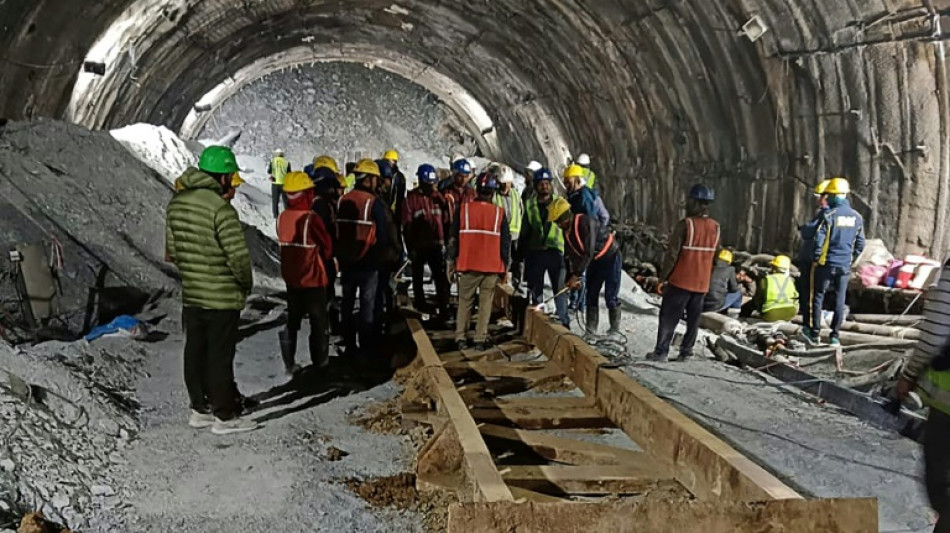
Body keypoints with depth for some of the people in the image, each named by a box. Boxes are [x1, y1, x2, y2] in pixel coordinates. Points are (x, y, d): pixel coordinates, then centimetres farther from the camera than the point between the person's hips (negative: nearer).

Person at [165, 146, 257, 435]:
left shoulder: (176, 203, 4)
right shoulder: (220, 208, -22)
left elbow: (172, 250, 12)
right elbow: (239, 256, -21)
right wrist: (246, 283, -4)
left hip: (190, 295, 8)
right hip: (222, 297, -7)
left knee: (195, 352, 16)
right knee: (220, 356, 2)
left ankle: (200, 409, 28)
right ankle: (225, 416, 13)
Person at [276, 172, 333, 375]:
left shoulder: (282, 218, -4)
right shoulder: (311, 219, -22)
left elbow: (286, 243, 6)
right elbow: (327, 246, -10)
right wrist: (324, 258, 10)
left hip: (291, 278, 5)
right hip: (313, 278, -5)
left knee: (292, 320, 14)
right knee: (318, 320, 11)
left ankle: (289, 363, 13)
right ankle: (320, 360, 21)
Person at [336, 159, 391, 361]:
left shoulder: (342, 201, 0)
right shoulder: (375, 203, -13)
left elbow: (336, 231, 5)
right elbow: (383, 236, -10)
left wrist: (340, 256, 16)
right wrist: (381, 252, 9)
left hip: (346, 262, 5)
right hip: (368, 263, -4)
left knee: (347, 304, 15)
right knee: (368, 305, 5)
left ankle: (349, 345, 22)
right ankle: (367, 348, 9)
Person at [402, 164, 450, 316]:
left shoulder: (438, 197, 4)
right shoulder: (411, 197, -7)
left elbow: (444, 220, 9)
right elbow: (407, 224, -7)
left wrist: (444, 242, 7)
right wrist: (410, 247, -8)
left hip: (436, 244, 2)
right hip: (418, 245, -2)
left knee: (441, 277, -3)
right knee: (418, 276, 14)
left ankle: (444, 308, -2)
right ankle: (420, 303, 29)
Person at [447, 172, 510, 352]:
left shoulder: (463, 209, -2)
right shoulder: (499, 213, -1)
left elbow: (453, 237, 2)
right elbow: (506, 241, 3)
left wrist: (452, 259, 11)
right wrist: (504, 266, 11)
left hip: (468, 265, 0)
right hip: (492, 266, 0)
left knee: (465, 301, 11)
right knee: (485, 303, 6)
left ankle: (460, 337, 9)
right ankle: (480, 339, 5)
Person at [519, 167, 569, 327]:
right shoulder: (530, 205, 8)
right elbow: (524, 232, 12)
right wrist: (521, 252, 9)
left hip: (556, 251, -2)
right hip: (535, 252, 2)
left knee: (560, 289, -2)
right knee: (536, 290, 9)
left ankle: (563, 320, 5)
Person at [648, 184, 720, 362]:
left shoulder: (686, 224, -15)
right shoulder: (715, 227, 5)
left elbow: (673, 254, -15)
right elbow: (715, 256, 13)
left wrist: (662, 278, -9)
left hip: (681, 281, -5)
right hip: (702, 283, 6)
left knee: (668, 317, 1)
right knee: (694, 318, 12)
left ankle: (661, 351, 1)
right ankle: (686, 351, 15)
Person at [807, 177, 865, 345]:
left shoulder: (828, 215, -13)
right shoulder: (857, 217, 4)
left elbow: (818, 240, -15)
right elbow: (860, 243, 9)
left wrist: (815, 258, -2)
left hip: (826, 263, -4)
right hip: (845, 266, 4)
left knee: (818, 297, 7)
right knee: (840, 300, 9)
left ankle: (815, 333, 10)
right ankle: (835, 335, 11)